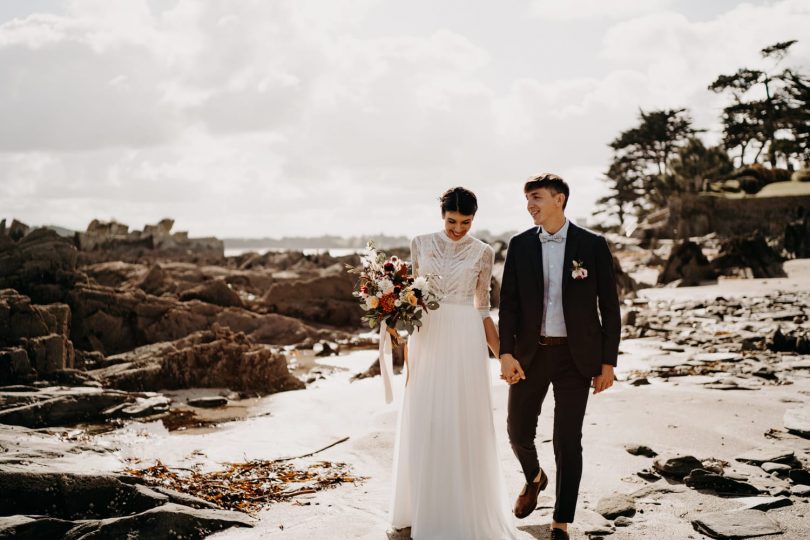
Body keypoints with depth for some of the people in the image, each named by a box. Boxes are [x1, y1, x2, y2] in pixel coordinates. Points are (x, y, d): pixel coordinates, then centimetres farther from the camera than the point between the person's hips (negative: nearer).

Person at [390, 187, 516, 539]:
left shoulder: (482, 253, 2)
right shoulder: (421, 244, 6)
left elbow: (482, 308, 6)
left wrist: (503, 354, 0)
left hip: (465, 339, -1)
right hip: (427, 337, 2)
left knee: (464, 423, -1)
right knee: (424, 422, 5)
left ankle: (464, 509, 11)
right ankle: (423, 506, 18)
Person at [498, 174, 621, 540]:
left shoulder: (593, 245, -3)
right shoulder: (519, 245, 3)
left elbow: (609, 306, -1)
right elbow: (508, 303, 1)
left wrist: (608, 362, -4)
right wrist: (506, 353, -10)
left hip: (575, 355, -2)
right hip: (529, 354, 3)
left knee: (568, 441, -2)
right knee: (518, 430, 10)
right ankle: (533, 478, 44)